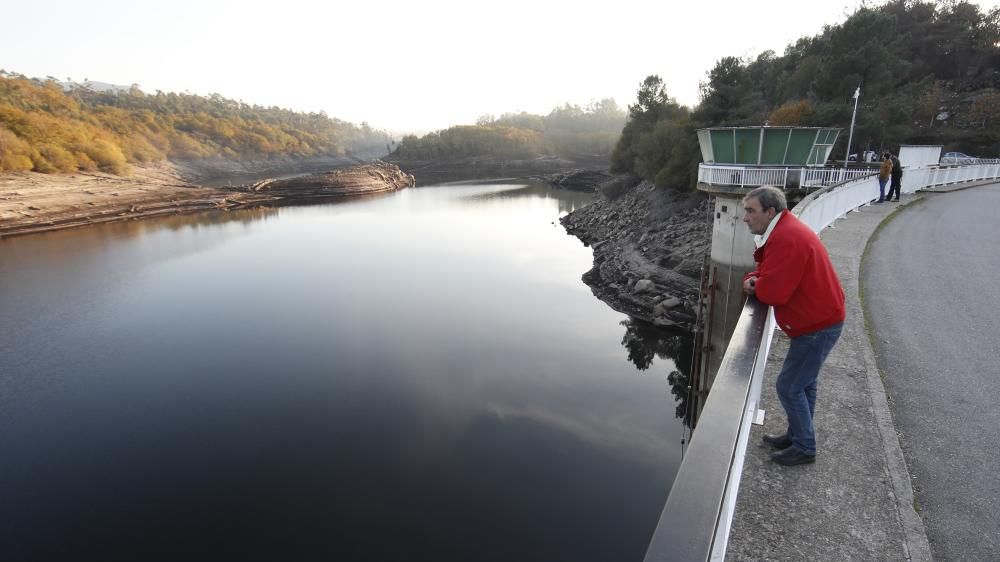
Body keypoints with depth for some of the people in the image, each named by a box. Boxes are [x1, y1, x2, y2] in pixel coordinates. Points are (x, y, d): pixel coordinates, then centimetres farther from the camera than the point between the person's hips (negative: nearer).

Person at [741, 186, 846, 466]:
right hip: (821, 319, 10)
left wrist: (755, 285, -9)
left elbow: (772, 293, -32)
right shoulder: (782, 231, 7)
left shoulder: (786, 239, -28)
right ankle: (797, 435, 36)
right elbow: (767, 271, 14)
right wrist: (752, 280, -9)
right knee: (803, 383, 21)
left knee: (789, 387, 0)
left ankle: (804, 448, 16)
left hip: (817, 326, -10)